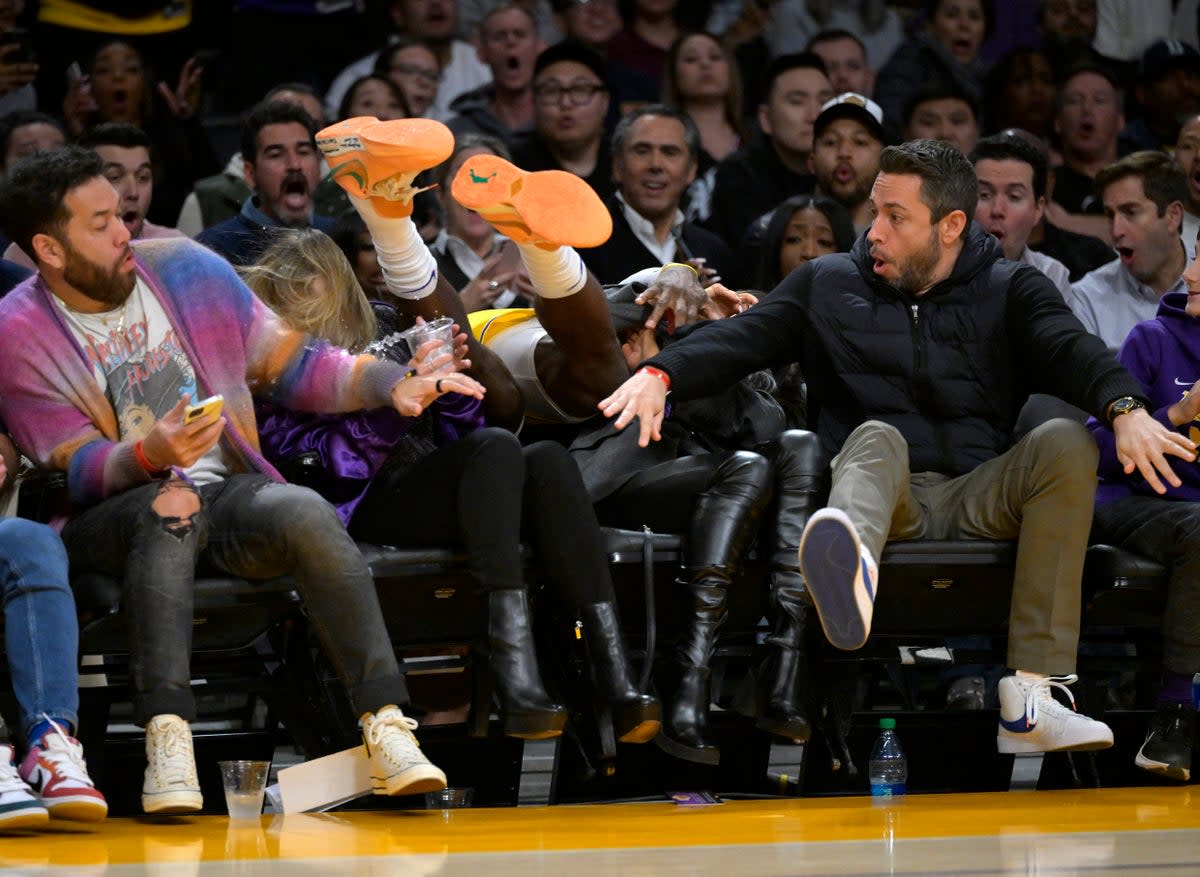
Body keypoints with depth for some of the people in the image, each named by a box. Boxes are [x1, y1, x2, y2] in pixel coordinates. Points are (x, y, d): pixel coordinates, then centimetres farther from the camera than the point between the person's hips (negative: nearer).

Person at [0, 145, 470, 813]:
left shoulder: (186, 269, 6)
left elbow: (293, 364, 12)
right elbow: (76, 471, -10)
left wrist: (393, 384, -2)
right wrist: (150, 456, -31)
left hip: (226, 496, 3)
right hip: (108, 520, -3)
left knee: (308, 513, -28)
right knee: (169, 508, -38)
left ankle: (387, 724, -34)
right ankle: (167, 736, -49)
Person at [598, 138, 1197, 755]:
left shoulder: (1008, 291, 14)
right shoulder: (827, 284, 18)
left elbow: (1070, 349, -6)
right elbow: (741, 337, 4)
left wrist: (1125, 408, -28)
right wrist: (662, 373, -18)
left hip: (977, 499, 1)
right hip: (882, 495, -1)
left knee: (1065, 440, -27)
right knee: (876, 438, -33)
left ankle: (1031, 696, -39)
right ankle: (849, 574, -76)